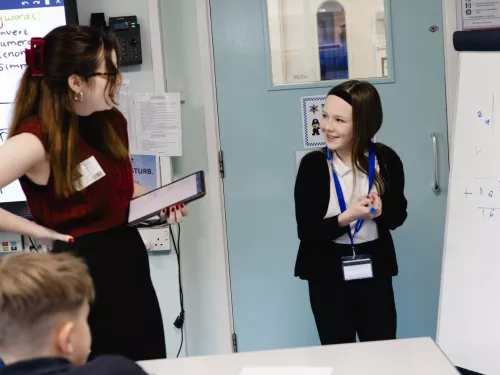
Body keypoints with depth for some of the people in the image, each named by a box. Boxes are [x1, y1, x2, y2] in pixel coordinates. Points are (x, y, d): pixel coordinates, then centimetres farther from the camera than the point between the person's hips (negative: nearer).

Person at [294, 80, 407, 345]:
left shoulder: (386, 160, -9)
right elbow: (306, 231, -14)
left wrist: (380, 211, -17)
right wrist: (347, 217, -26)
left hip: (374, 269, 1)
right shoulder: (313, 164, -14)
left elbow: (398, 216, 4)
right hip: (328, 272, -1)